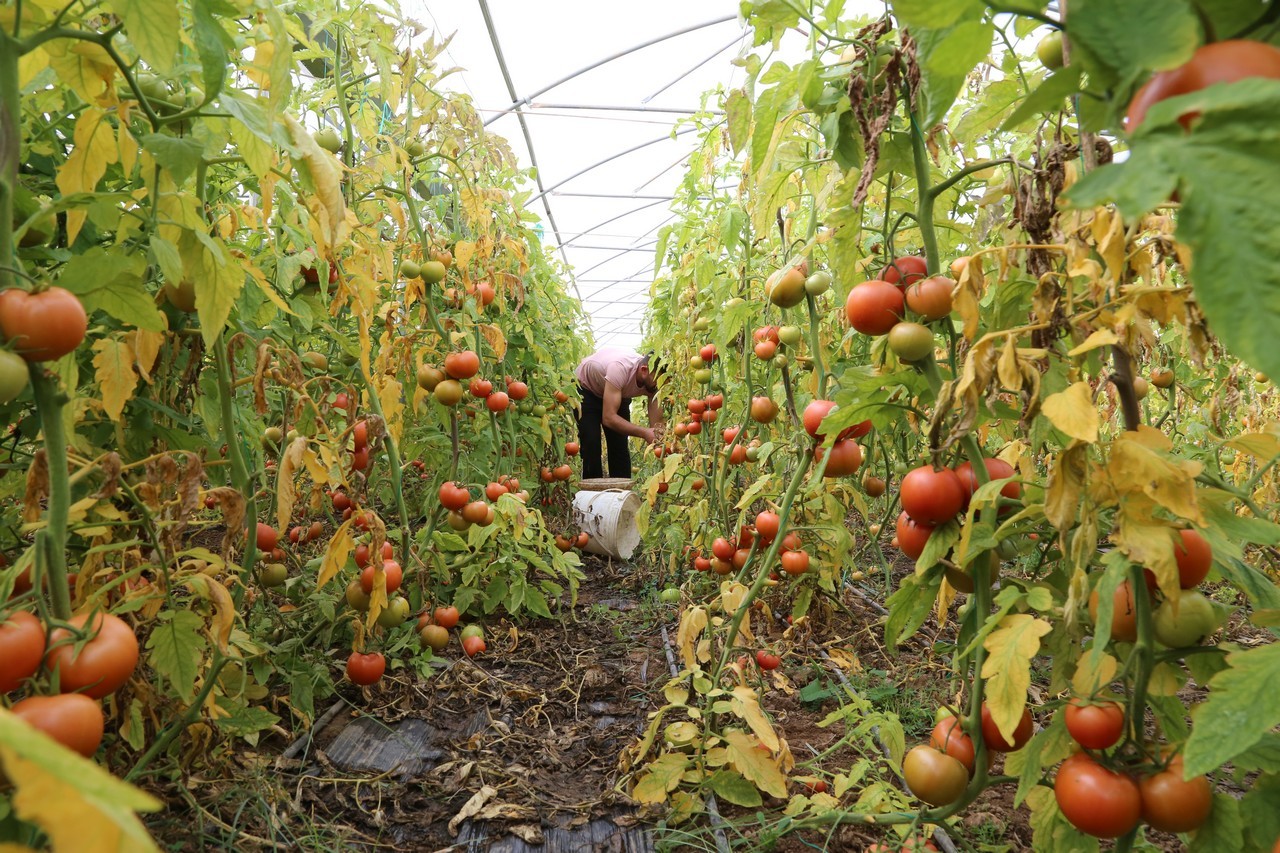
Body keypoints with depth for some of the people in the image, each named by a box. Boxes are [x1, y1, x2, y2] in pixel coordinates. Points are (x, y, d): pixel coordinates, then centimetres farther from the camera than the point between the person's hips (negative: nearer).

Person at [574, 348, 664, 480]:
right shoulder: (620, 368, -43)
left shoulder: (652, 382, -25)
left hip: (620, 393, 5)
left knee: (620, 447, -3)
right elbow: (608, 418, -45)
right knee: (591, 445, -14)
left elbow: (656, 425, -22)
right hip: (586, 388, -5)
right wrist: (644, 433, -52)